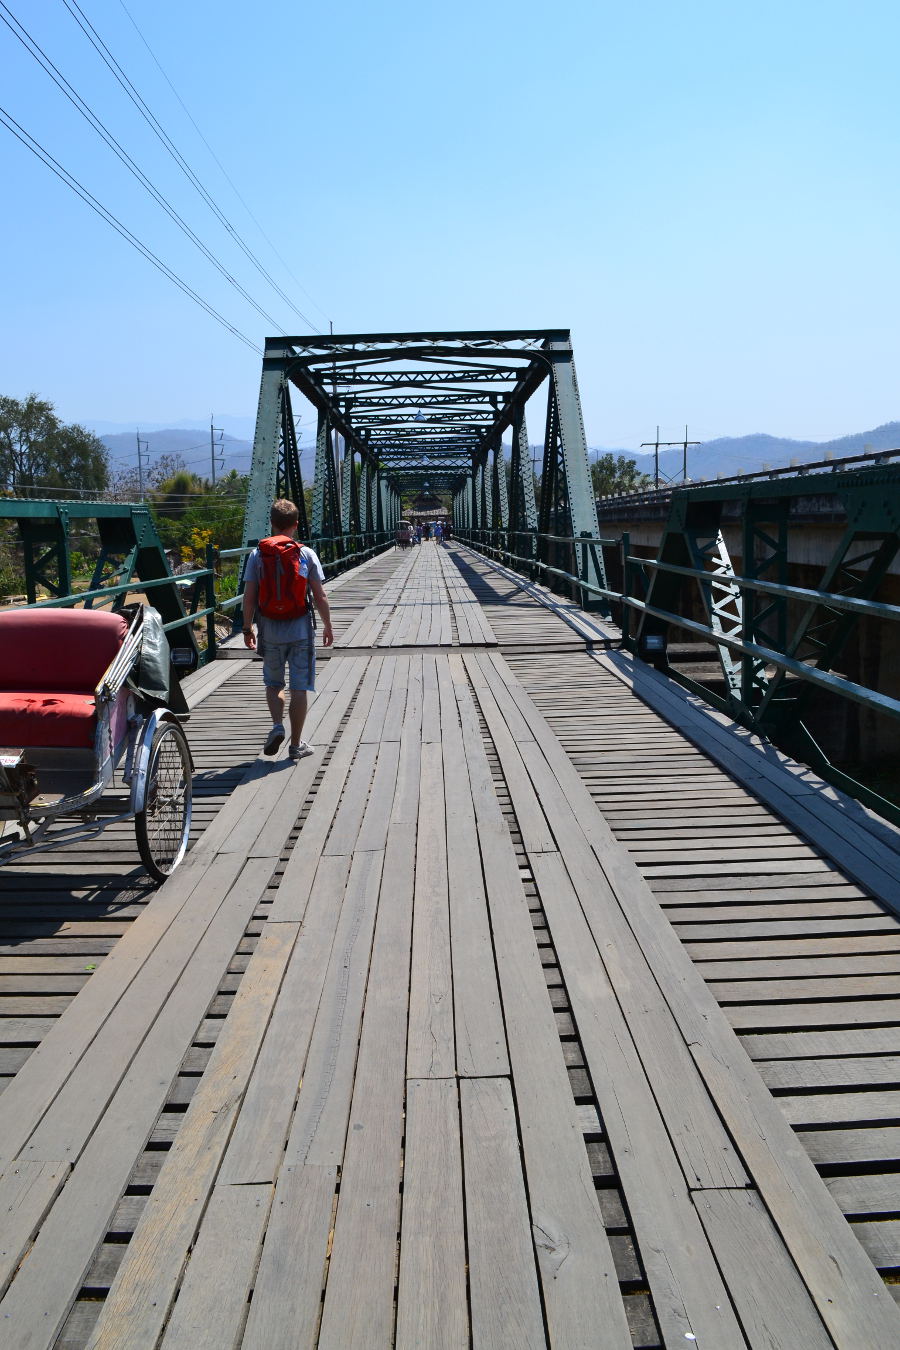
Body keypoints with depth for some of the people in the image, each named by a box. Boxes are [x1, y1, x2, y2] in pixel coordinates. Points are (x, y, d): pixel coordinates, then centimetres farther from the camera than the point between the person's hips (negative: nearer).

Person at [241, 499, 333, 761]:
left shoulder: (257, 554, 0)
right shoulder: (306, 554, -3)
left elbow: (249, 596, -1)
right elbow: (320, 596, -2)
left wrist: (247, 628, 8)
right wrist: (327, 626, 9)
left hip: (270, 630, 1)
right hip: (300, 630, -1)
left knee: (273, 683, 20)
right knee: (300, 688, 6)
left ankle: (277, 725, -1)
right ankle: (296, 744, 11)